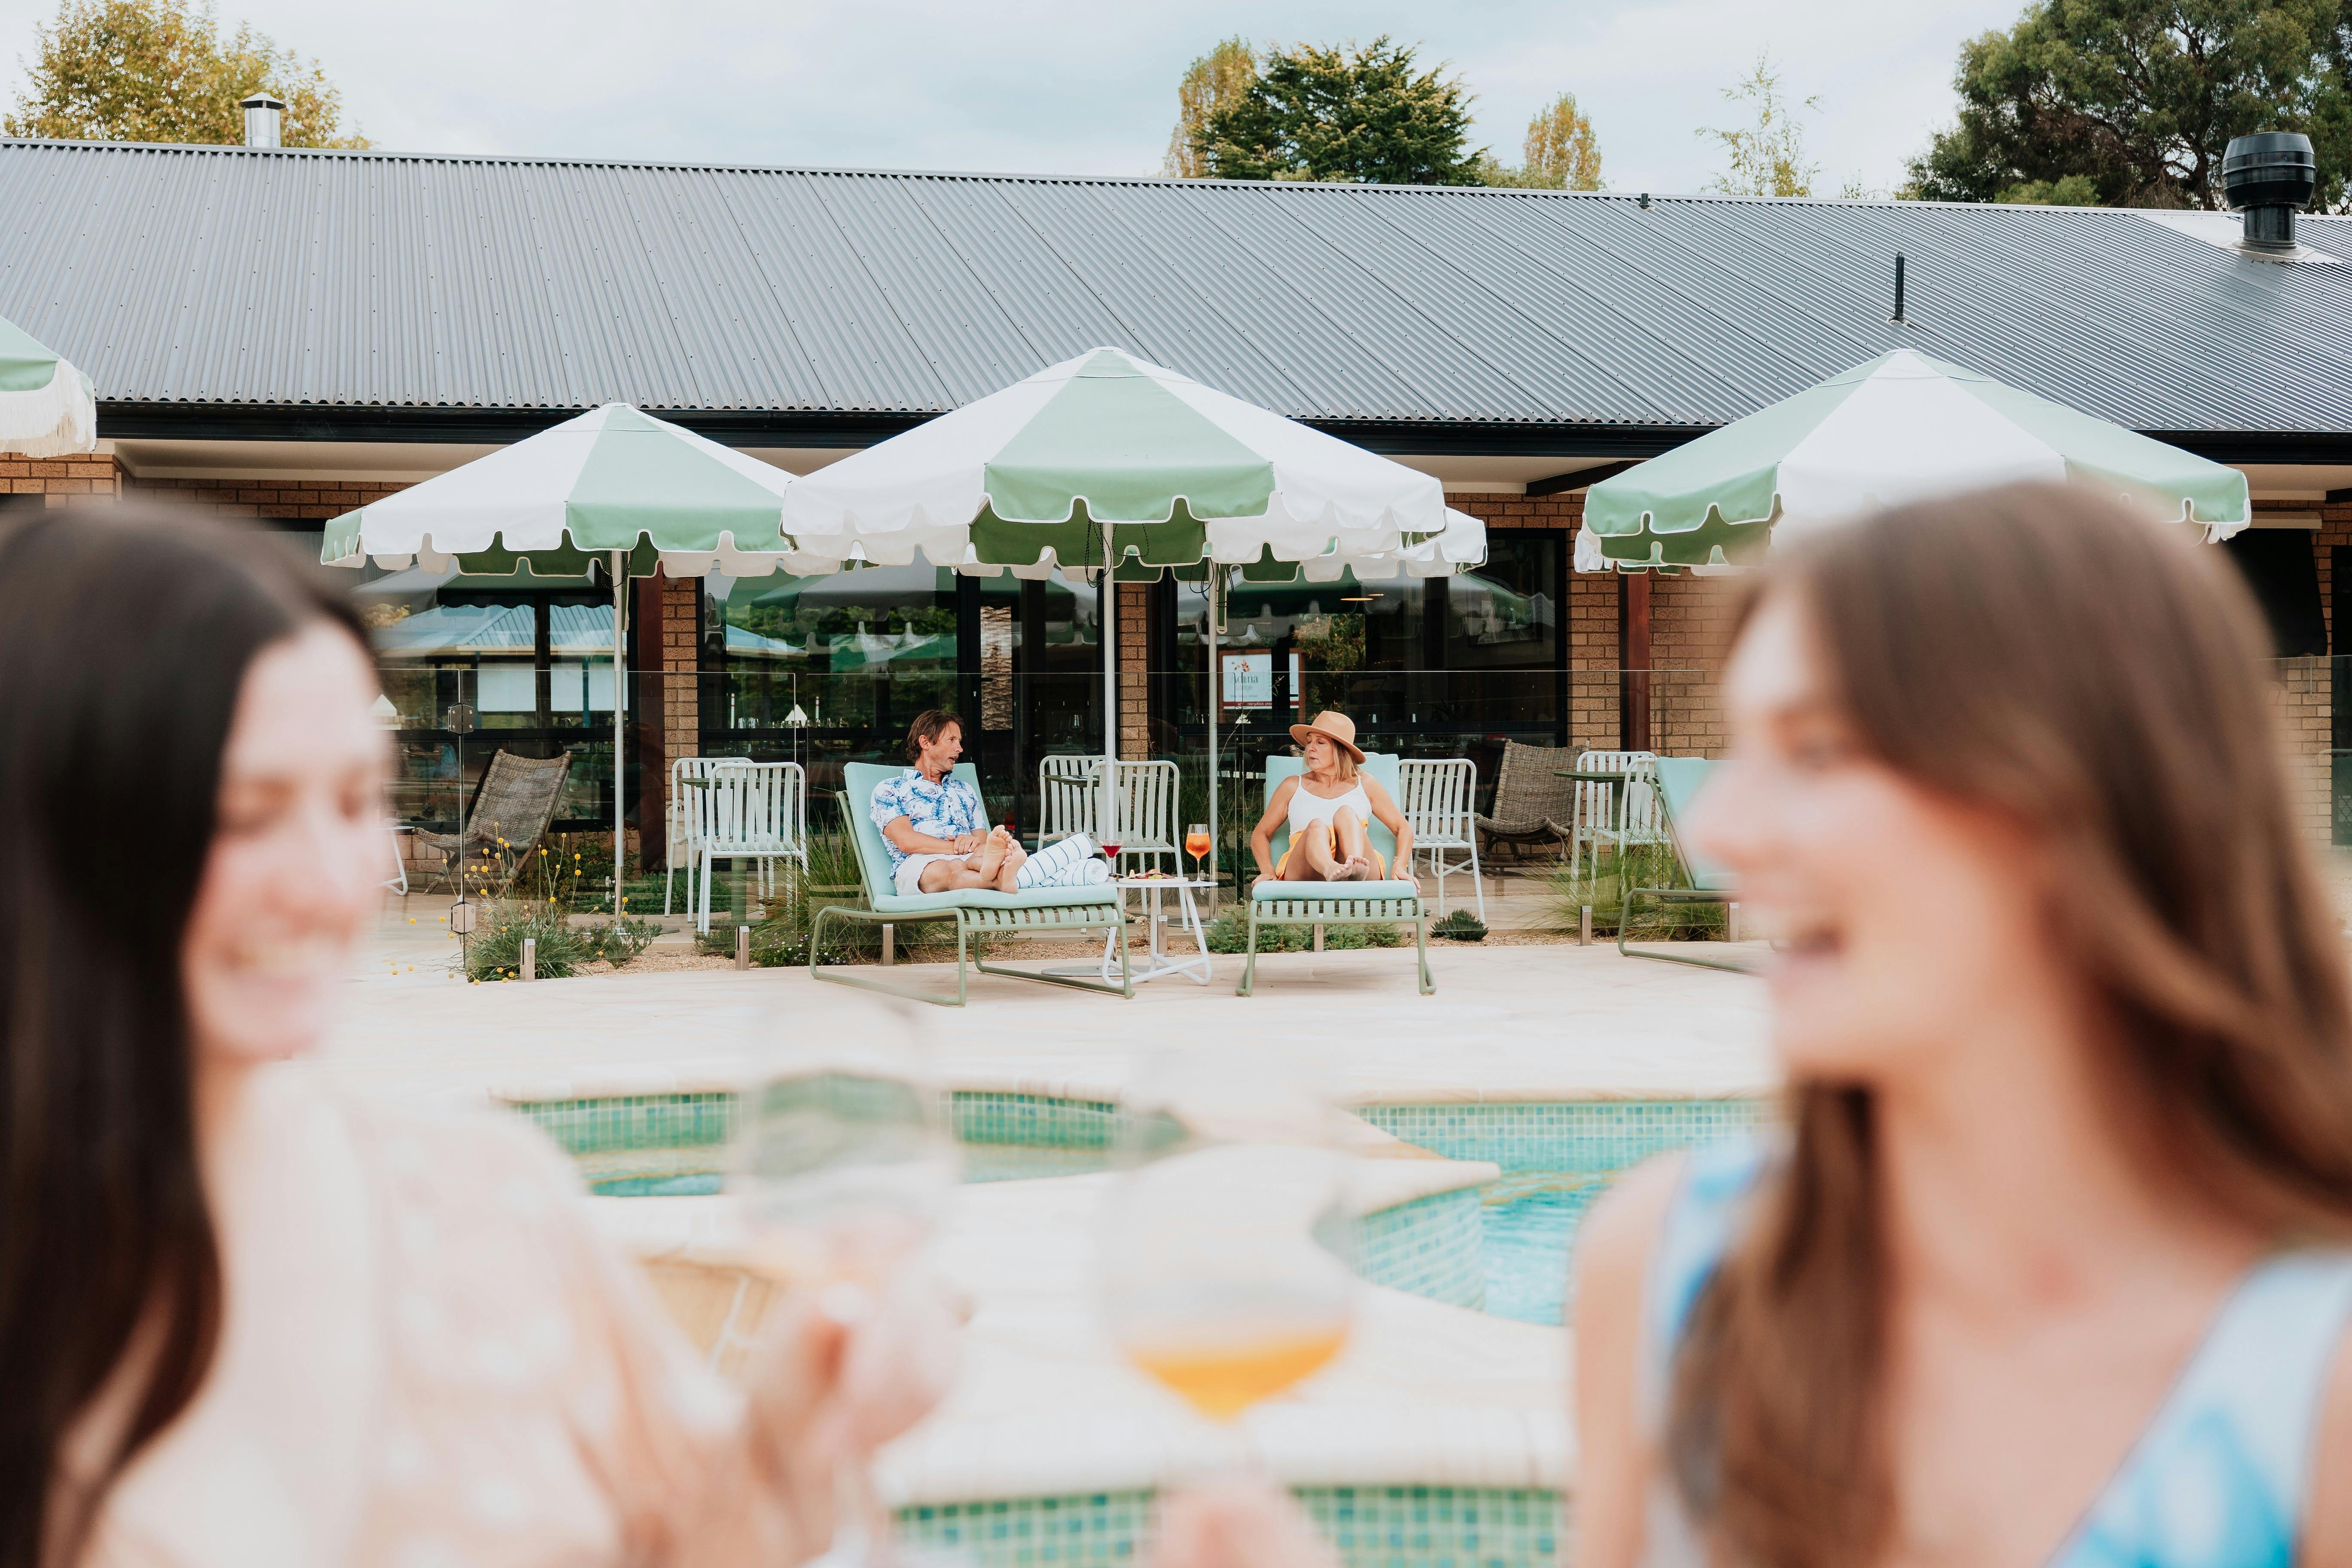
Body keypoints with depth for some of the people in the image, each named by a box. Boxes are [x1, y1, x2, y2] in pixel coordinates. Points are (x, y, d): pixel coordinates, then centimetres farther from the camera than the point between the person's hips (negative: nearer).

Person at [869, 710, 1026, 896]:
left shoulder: (965, 791, 35)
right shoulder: (889, 790, 16)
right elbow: (906, 841, -1)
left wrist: (975, 842, -5)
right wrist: (959, 848, -11)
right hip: (918, 863, -4)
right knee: (952, 869, -42)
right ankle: (1000, 880, -70)